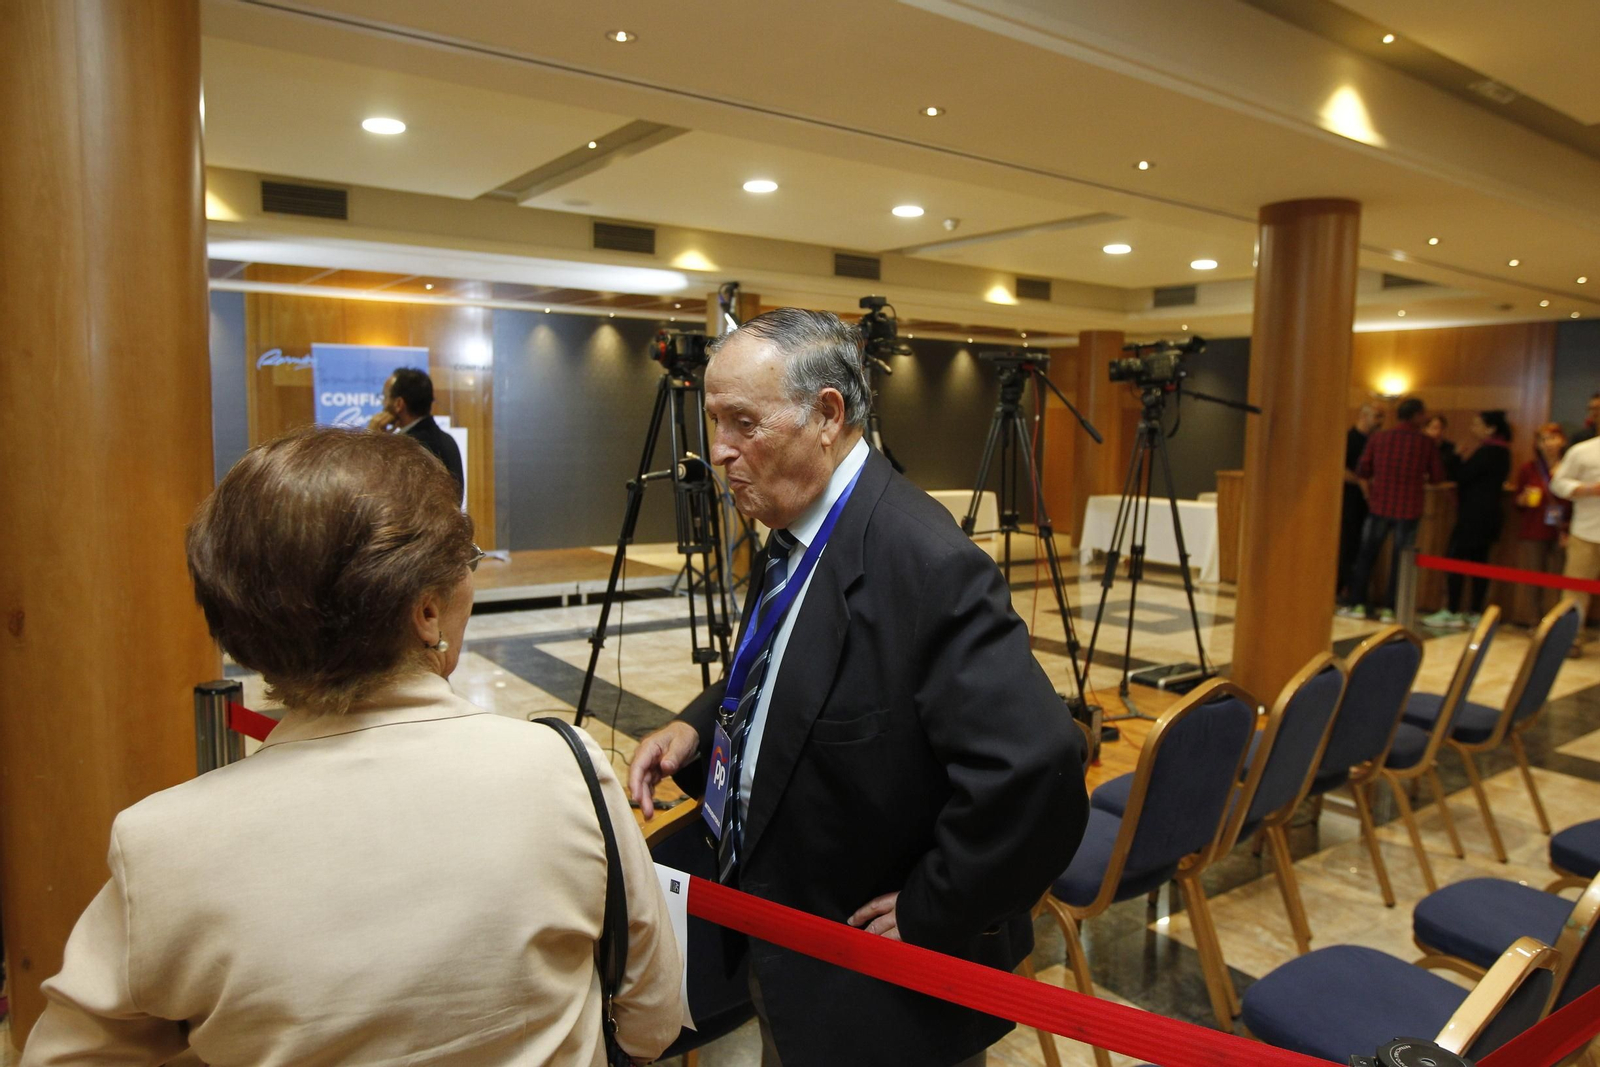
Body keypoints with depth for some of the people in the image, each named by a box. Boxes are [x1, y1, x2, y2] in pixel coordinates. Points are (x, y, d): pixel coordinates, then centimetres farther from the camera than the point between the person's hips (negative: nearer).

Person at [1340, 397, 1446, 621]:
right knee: (1400, 560, 6)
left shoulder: (1378, 438, -2)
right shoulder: (1427, 442, -4)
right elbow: (1438, 476, 3)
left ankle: (1356, 604, 9)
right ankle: (1389, 609, 7)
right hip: (1409, 509, -1)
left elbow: (1362, 471, 1)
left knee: (1366, 556, 9)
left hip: (1379, 506, 1)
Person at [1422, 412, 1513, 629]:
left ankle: (1451, 613, -6)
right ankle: (1475, 613, 11)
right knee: (1479, 561, 9)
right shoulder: (1501, 452, 15)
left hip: (1474, 515, -10)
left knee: (1455, 558, -6)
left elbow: (1462, 476, -17)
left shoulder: (1487, 452, -15)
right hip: (1489, 514, 10)